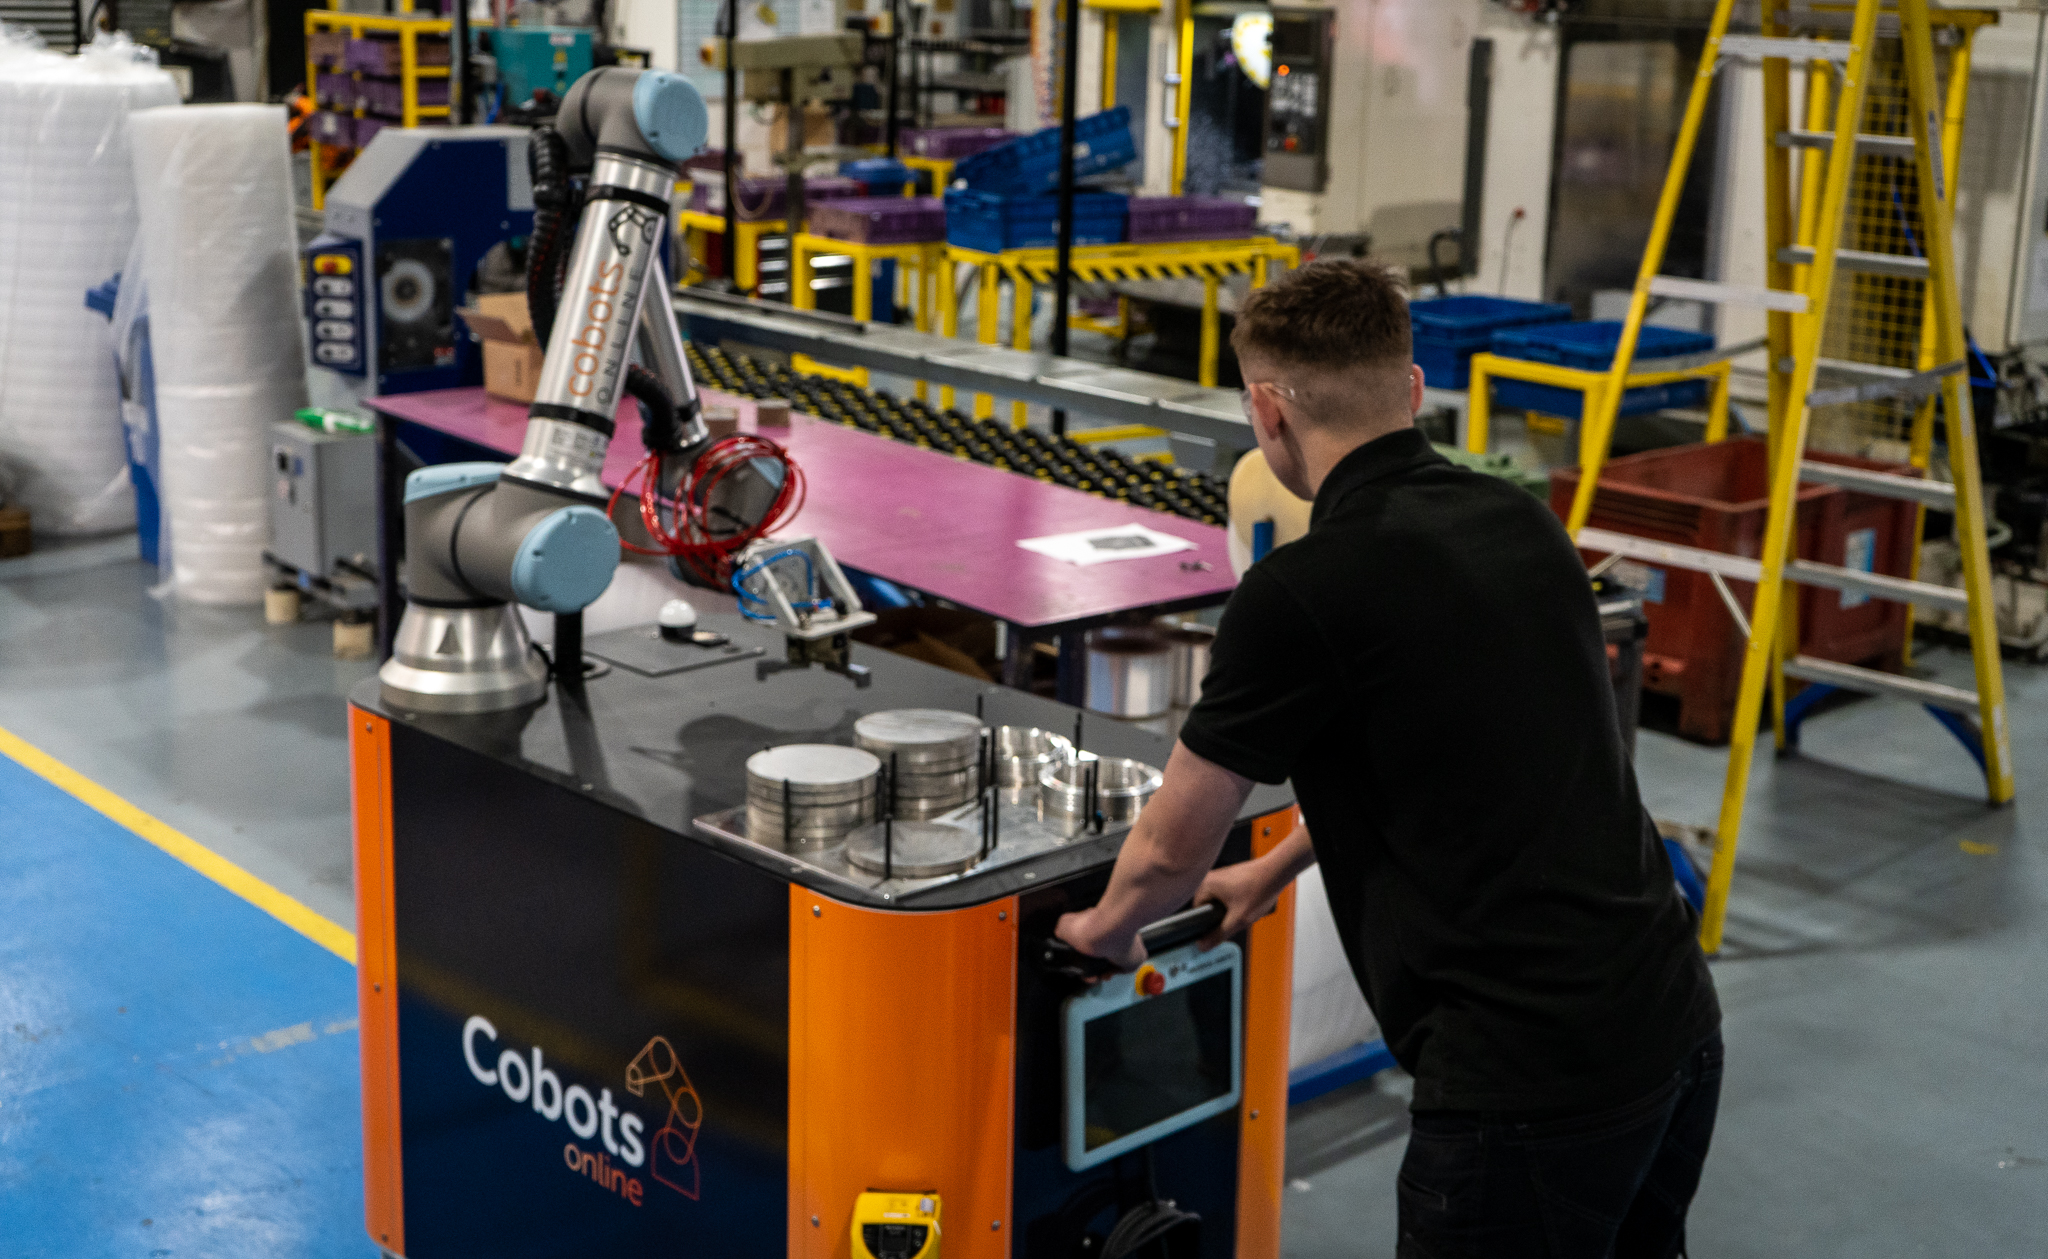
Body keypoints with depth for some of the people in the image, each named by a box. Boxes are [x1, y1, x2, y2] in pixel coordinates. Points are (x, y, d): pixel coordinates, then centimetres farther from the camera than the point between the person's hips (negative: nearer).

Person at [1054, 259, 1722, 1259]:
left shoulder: (1300, 591, -15)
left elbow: (1171, 851, -1)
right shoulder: (1521, 523, 8)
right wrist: (1278, 867, 39)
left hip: (1532, 1076, -8)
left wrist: (1103, 927, 22)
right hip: (1677, 1025, 8)